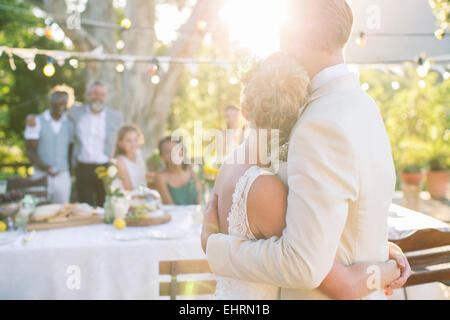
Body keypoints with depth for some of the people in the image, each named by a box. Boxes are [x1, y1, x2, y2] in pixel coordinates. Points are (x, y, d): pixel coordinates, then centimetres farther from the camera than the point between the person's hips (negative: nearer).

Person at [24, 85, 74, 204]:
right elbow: (30, 150, -4)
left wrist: (71, 170, 2)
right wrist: (43, 167, -19)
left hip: (63, 176, 2)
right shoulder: (36, 122, 0)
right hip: (41, 176, -2)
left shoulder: (69, 124, 8)